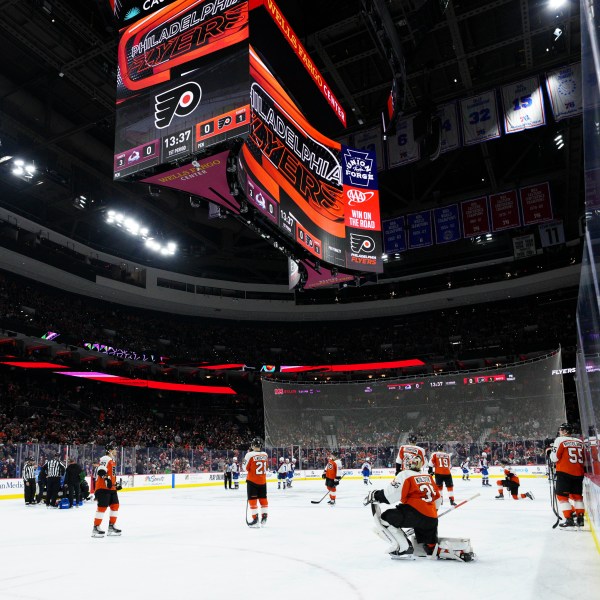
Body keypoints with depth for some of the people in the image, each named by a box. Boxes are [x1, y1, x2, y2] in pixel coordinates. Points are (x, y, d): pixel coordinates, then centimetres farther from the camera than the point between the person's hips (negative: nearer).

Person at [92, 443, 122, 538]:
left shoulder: (113, 460, 21)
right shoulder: (105, 459, -12)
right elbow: (101, 470, -28)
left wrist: (116, 484, 27)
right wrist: (106, 478, -40)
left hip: (111, 488, 10)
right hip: (103, 488, -10)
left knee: (115, 505, 10)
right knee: (102, 507, -9)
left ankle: (111, 526, 19)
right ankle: (96, 528, 0)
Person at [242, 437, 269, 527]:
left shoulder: (250, 455, -15)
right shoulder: (265, 455, 0)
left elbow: (245, 468, -8)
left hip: (252, 480, -5)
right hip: (263, 481, 5)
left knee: (252, 499, 3)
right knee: (263, 499, 15)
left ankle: (255, 519, 1)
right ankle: (264, 517, 19)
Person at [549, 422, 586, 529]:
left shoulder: (560, 440, -7)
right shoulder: (580, 442, 9)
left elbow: (554, 458, -9)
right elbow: (584, 458, 15)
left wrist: (552, 451, 10)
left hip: (564, 472, -6)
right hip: (578, 472, 6)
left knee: (562, 495, 1)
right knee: (577, 495, 18)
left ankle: (569, 520, -4)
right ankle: (580, 518, 19)